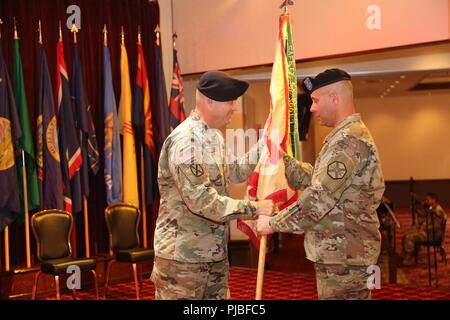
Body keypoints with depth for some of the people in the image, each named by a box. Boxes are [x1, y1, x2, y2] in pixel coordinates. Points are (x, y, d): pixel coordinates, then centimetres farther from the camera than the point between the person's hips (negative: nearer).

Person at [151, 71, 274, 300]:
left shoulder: (214, 135, 11)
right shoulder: (186, 140, -21)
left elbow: (232, 173, 16)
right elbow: (200, 200, -27)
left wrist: (264, 145, 6)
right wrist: (252, 209, -25)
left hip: (215, 252, 10)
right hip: (182, 256, -10)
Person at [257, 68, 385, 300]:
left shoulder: (348, 140, -20)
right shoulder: (345, 136, 16)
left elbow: (318, 199, -24)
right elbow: (313, 179, 16)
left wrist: (274, 223, -15)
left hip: (344, 256, -10)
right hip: (342, 252, 10)